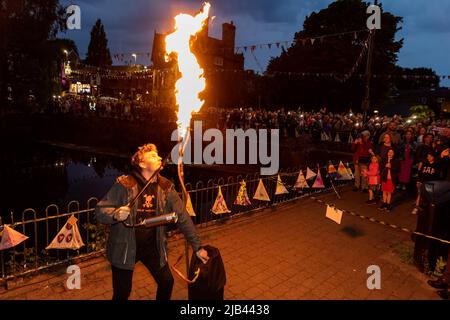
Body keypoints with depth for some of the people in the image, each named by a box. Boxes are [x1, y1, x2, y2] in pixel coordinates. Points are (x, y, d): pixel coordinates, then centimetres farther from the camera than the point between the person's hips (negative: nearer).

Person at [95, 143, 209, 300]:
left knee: (167, 282, 11)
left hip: (153, 246, 4)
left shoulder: (166, 187, -5)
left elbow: (183, 218, -2)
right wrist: (116, 214, -35)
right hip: (125, 248, -3)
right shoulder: (124, 185, -16)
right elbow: (100, 211, -12)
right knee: (122, 293, 8)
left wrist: (197, 247, -2)